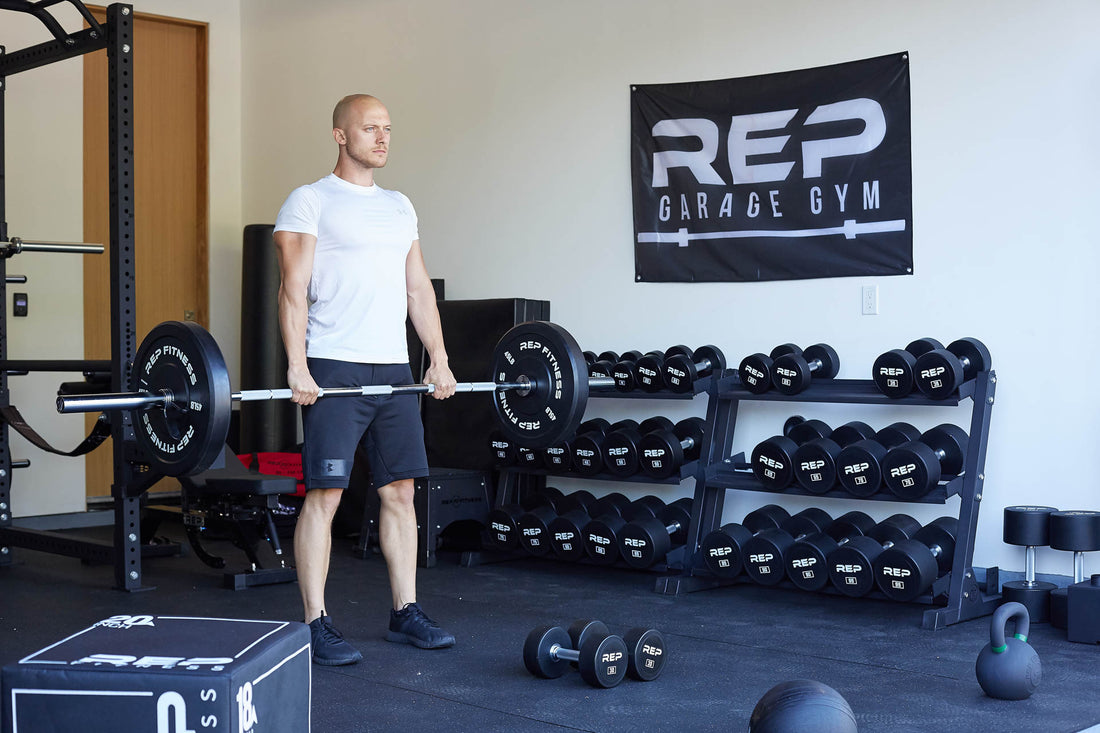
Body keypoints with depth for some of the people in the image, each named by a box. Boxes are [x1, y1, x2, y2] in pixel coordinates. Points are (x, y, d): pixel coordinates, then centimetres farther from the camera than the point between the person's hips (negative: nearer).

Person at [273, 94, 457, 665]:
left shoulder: (399, 206, 18)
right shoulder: (310, 201, -1)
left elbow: (418, 289, 17)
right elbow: (293, 289, -9)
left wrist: (439, 359, 10)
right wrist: (297, 367, -18)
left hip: (395, 370, 6)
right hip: (334, 370, -6)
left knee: (400, 491, 8)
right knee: (324, 494, -5)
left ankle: (405, 612, 18)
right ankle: (316, 625, 1)